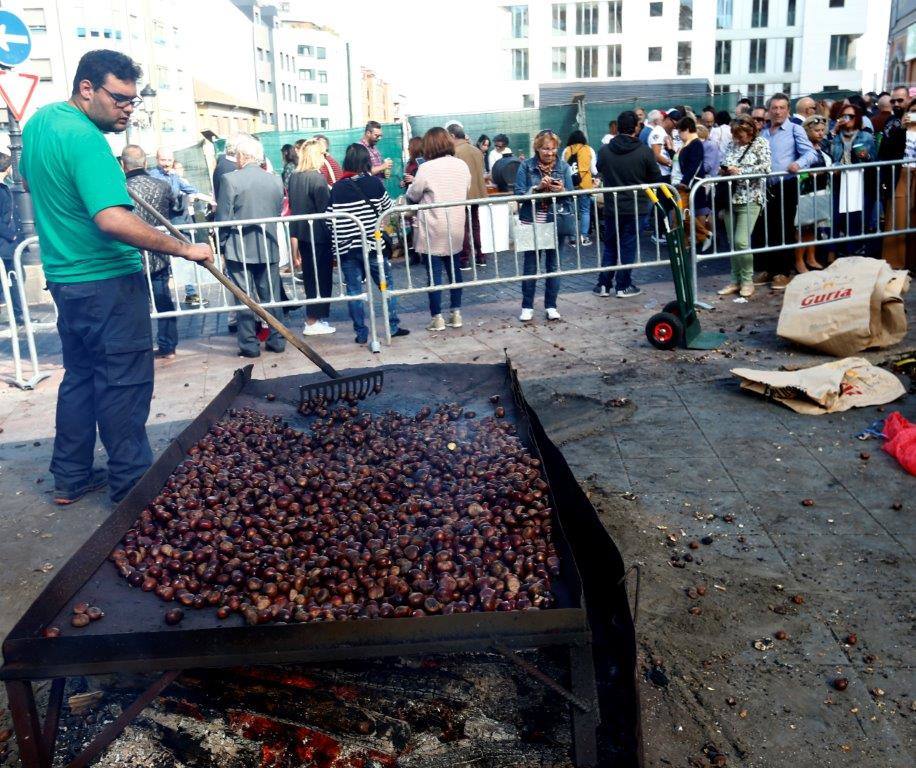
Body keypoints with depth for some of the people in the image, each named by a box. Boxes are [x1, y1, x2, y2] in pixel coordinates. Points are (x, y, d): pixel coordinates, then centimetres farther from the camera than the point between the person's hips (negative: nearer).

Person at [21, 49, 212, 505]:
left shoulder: (40, 120, 9)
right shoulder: (87, 141, -21)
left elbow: (29, 179, 28)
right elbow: (113, 220, -32)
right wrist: (183, 249, -28)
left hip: (63, 275, 10)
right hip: (106, 280, -10)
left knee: (79, 376, 17)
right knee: (123, 383, 0)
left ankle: (70, 478, 25)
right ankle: (131, 483, 8)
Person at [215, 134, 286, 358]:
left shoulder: (230, 180, -11)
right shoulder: (276, 180, 2)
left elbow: (223, 218, -9)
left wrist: (222, 246, 1)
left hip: (239, 249, -4)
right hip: (269, 248, 4)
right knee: (271, 295, 11)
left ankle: (249, 344, 4)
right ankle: (276, 340, 15)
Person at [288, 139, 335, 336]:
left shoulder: (294, 177, 6)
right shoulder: (316, 178, -16)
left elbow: (293, 206, 12)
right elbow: (325, 209, -17)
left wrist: (294, 235, 18)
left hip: (301, 232, 7)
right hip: (318, 233, -7)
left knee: (310, 276, 15)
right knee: (321, 277, 2)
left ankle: (313, 317, 23)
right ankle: (313, 322, 6)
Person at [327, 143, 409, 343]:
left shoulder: (337, 187, 0)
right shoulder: (374, 182, -4)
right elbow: (388, 210, 2)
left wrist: (339, 240, 13)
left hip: (347, 247, 1)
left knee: (353, 290, 7)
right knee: (386, 284, 12)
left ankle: (361, 333, 10)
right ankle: (393, 326, 15)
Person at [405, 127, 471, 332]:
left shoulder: (426, 168, -14)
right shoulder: (462, 166, 2)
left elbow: (412, 196, -3)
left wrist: (414, 183, 17)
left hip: (433, 231, -5)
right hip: (456, 229, 5)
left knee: (434, 273, 1)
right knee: (454, 270, 13)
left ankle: (437, 318, 4)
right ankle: (456, 314, 18)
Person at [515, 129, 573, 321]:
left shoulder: (563, 167, 4)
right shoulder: (526, 166, -1)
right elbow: (519, 194, -6)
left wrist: (561, 190, -17)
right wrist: (538, 187, -19)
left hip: (555, 222, 2)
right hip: (532, 222, -2)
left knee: (553, 265, 7)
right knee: (530, 265, 2)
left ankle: (551, 306, 17)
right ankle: (527, 307, 12)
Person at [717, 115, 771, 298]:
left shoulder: (760, 144, 0)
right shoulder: (732, 145, 13)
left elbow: (765, 167, -11)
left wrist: (741, 171, -15)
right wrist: (723, 171, -4)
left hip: (749, 199, -5)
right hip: (730, 198, 5)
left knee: (741, 241, -13)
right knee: (732, 243, 6)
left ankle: (747, 281, 3)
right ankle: (735, 281, 16)